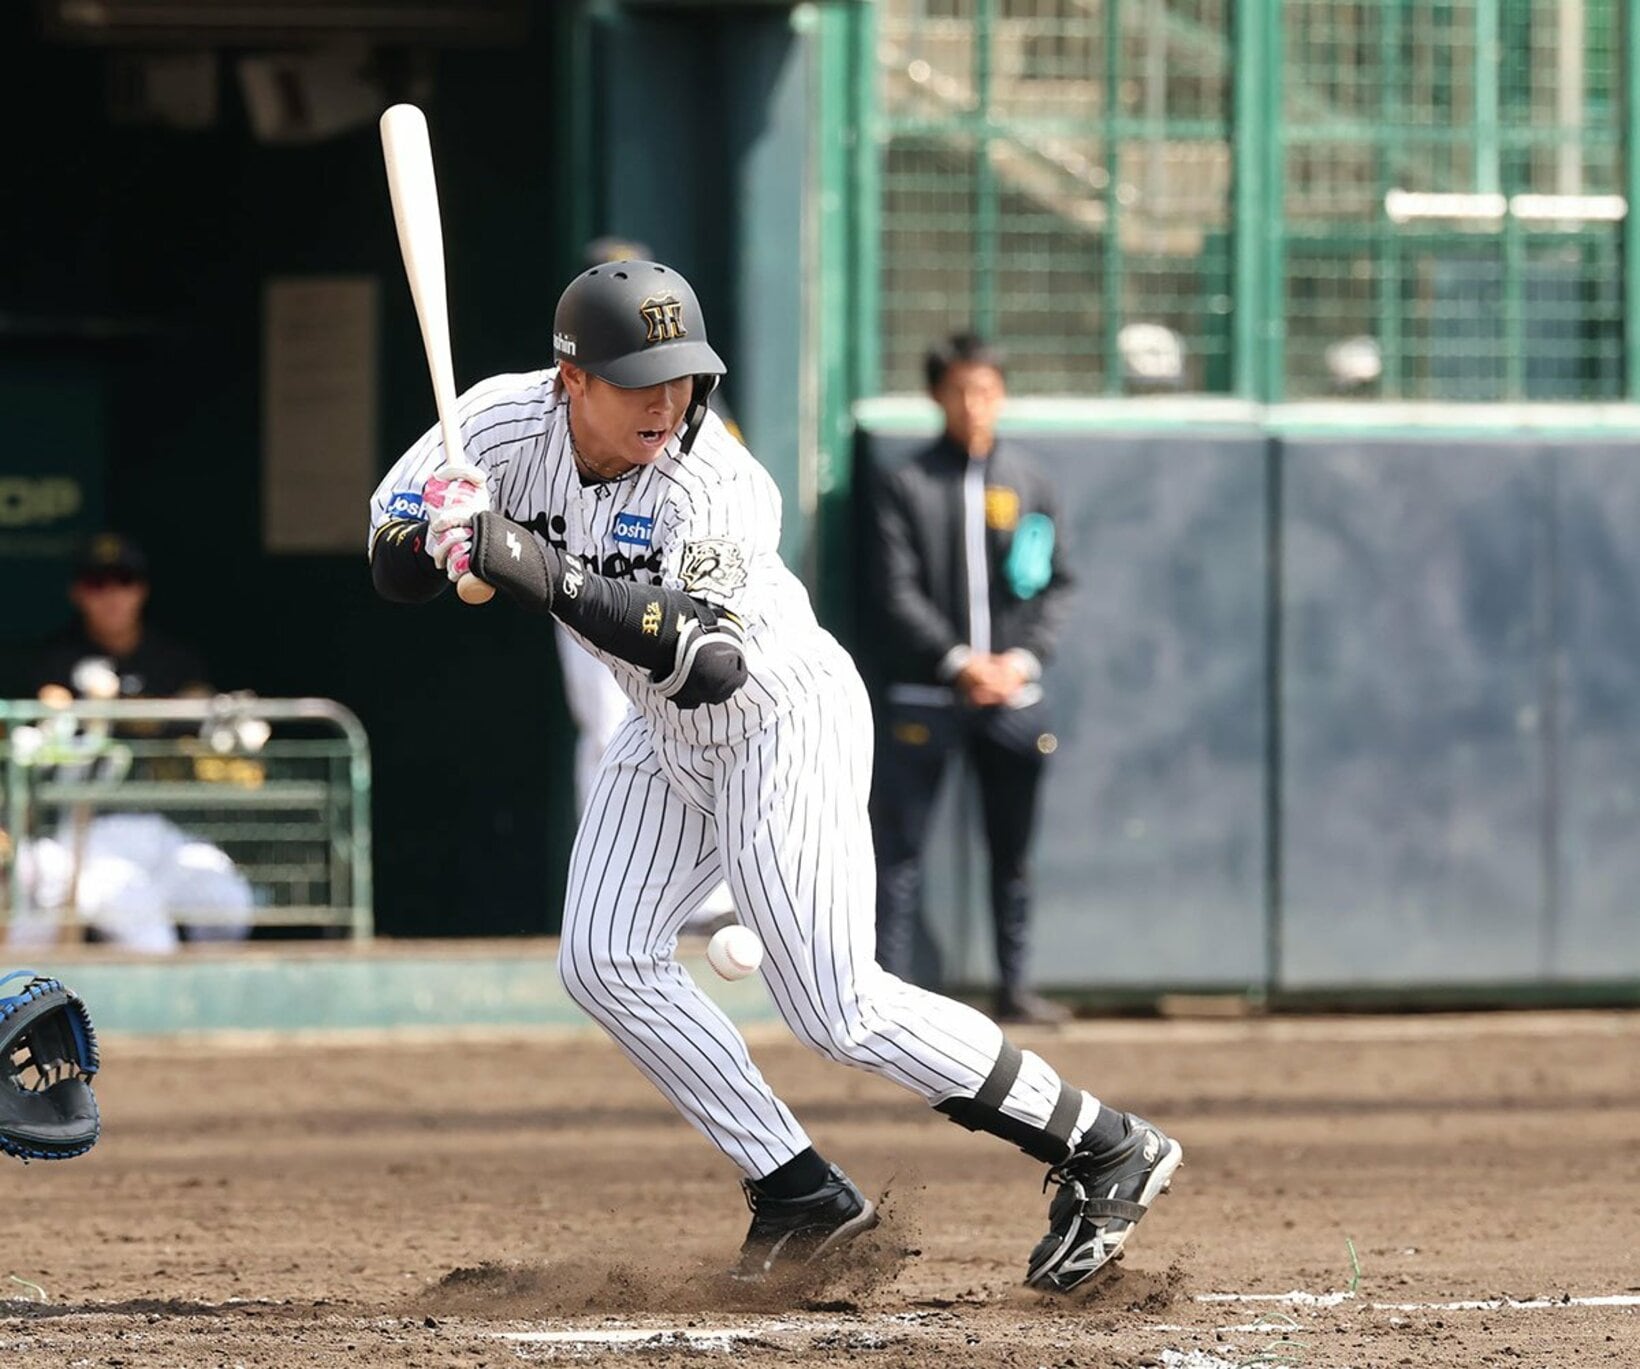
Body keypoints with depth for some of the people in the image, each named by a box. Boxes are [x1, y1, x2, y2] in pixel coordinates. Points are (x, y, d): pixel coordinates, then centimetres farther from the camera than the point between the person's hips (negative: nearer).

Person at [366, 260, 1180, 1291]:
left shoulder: (715, 486, -33)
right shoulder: (507, 419, -16)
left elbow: (708, 660, -45)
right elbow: (394, 562, -13)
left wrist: (542, 573, -52)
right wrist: (444, 534, -38)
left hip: (784, 720, -7)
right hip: (670, 740, 7)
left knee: (837, 1008, -11)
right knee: (606, 963, -3)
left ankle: (1106, 1152, -1)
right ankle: (804, 1198, 5)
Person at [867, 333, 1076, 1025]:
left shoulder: (1027, 480, 10)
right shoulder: (908, 485, 2)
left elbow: (1058, 584, 9)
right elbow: (899, 592, -4)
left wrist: (1026, 657, -7)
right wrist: (957, 661, -14)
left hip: (1013, 692, 3)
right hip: (925, 698, -3)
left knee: (1012, 851, 8)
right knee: (901, 849, -5)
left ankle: (1013, 987, 15)